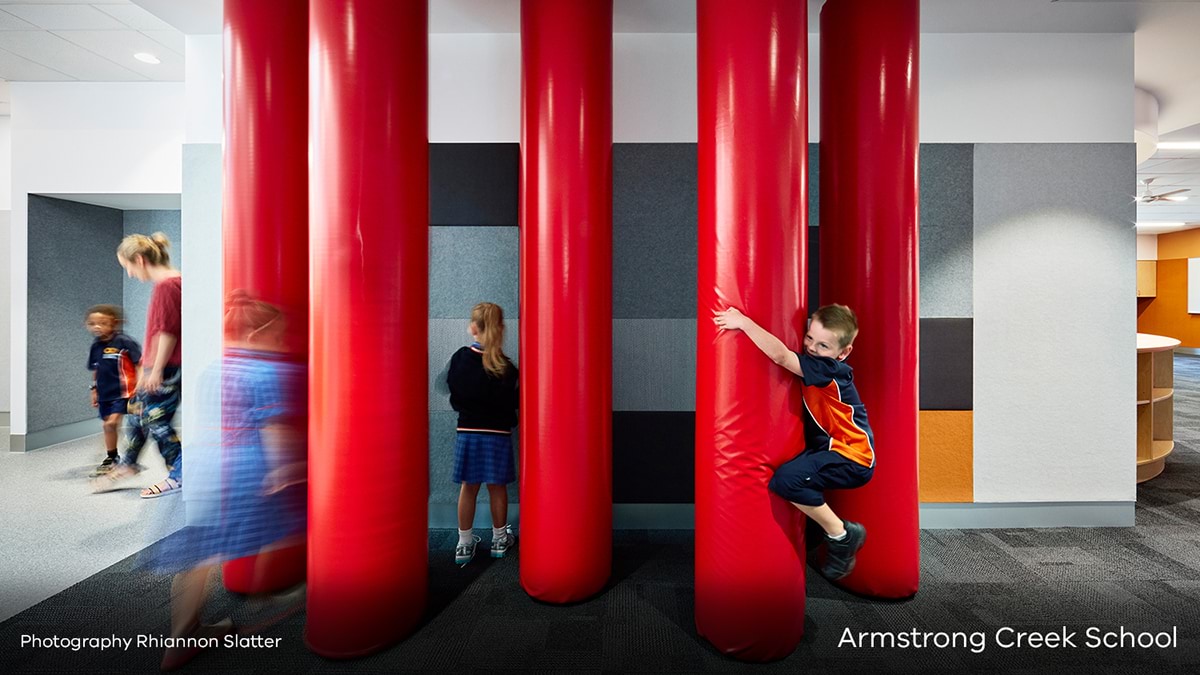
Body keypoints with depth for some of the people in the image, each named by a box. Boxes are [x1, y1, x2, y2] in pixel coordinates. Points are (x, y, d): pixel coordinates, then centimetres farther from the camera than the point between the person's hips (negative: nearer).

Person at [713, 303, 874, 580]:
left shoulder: (829, 370, -23)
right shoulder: (815, 367, 4)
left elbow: (780, 355, -36)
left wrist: (744, 322, -36)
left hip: (852, 458, -10)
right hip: (831, 449, 10)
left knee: (787, 478, -27)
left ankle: (842, 535, -5)